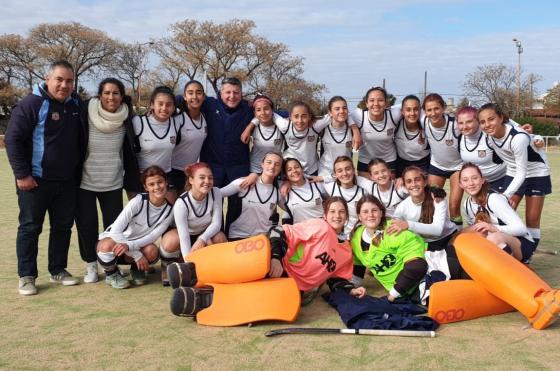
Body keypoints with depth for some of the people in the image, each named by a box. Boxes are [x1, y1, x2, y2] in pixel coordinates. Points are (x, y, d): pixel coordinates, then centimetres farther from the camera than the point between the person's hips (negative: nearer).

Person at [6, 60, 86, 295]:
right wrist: (22, 175, -16)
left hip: (67, 181, 6)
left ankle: (58, 270, 25)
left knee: (63, 226, 11)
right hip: (36, 181, -6)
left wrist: (78, 172, 13)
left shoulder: (76, 105, 8)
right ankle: (26, 276, 12)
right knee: (30, 227, 3)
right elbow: (13, 139, -13)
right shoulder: (32, 104, -11)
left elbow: (81, 142, 19)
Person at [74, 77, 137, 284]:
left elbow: (129, 152, 6)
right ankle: (91, 265, 21)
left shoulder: (126, 120, -2)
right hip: (85, 182, -1)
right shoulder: (86, 115, -11)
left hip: (113, 183, 2)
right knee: (86, 226, 4)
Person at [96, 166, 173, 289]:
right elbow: (115, 231, -27)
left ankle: (137, 268, 5)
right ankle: (111, 273, -4)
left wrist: (129, 246, -35)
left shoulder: (169, 210, -11)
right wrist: (137, 255, -27)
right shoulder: (138, 201, -24)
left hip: (139, 244, 3)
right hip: (114, 240, -3)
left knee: (152, 251, -32)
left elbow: (152, 237, -17)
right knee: (108, 246, -38)